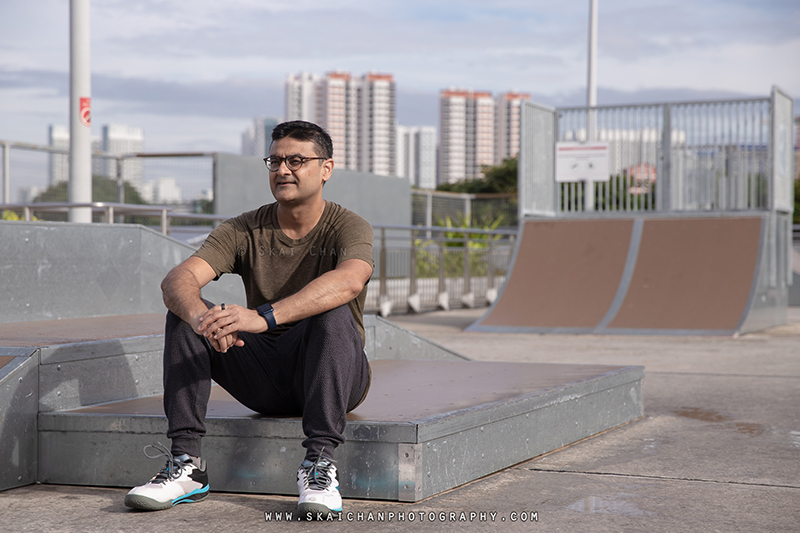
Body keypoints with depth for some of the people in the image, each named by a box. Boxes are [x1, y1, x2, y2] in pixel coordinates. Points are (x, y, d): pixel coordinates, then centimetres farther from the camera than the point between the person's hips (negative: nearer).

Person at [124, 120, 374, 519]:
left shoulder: (348, 228, -10)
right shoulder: (244, 231, 0)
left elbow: (348, 281, -35)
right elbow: (176, 280, -17)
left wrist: (264, 317, -47)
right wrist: (199, 315, -42)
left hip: (334, 377, -3)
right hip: (264, 381, 3)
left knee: (334, 315, -33)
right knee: (183, 314, -16)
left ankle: (319, 464, -34)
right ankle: (185, 464, -21)